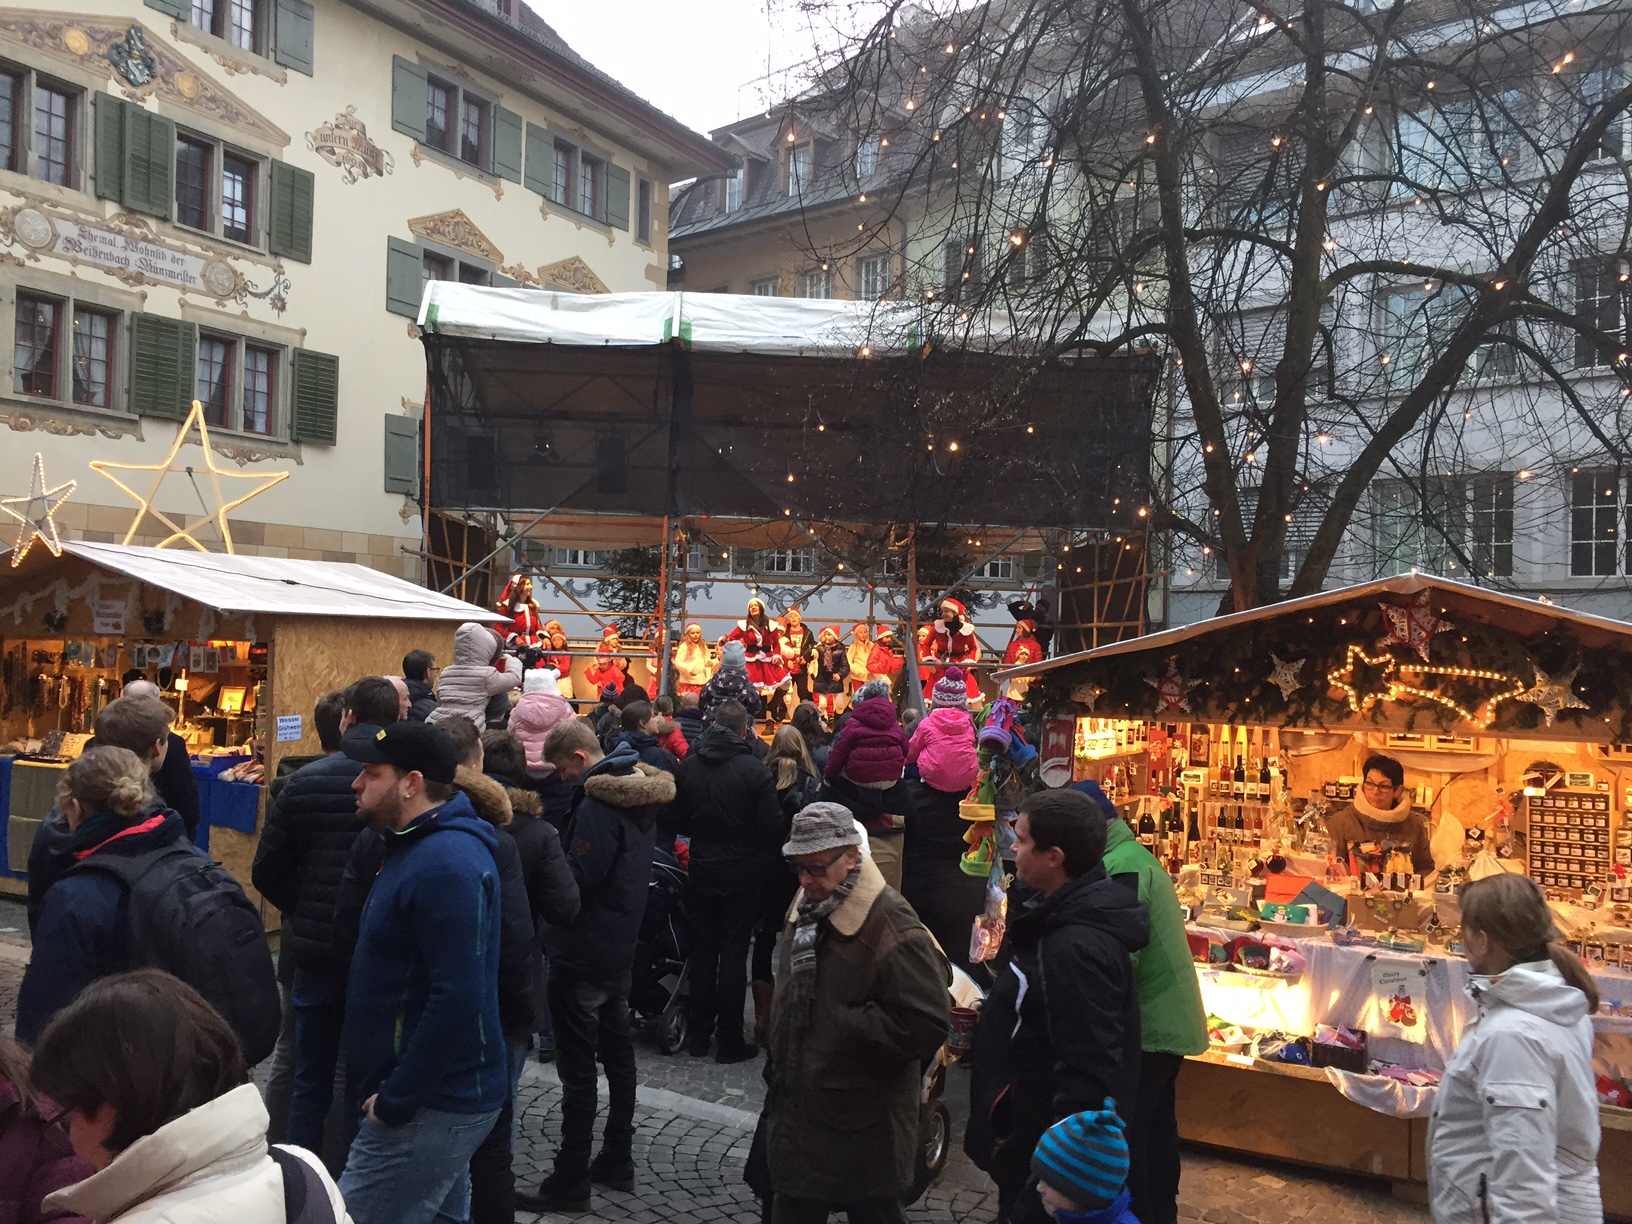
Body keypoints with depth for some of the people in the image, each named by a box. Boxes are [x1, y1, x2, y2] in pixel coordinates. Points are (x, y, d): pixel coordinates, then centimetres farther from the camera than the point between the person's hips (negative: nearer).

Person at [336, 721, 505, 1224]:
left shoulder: (445, 865, -22)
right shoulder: (426, 846, 11)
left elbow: (458, 1001, -28)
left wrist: (395, 1100, -20)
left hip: (429, 1107, -10)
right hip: (437, 1095, 10)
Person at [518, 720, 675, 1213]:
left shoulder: (597, 806, -22)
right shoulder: (640, 796, 7)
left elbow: (577, 881, -23)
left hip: (582, 955, -10)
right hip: (620, 947, 10)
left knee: (578, 1070, -1)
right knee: (617, 1054, 17)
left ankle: (569, 1182, 7)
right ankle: (617, 1161, 28)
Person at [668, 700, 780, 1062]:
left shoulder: (688, 766, -4)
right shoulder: (755, 771, -16)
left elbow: (673, 821, 0)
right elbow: (770, 827, -14)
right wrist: (759, 857, 5)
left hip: (701, 871, 4)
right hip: (742, 875, -3)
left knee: (702, 951, 14)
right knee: (733, 954, 4)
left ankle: (699, 1035, 21)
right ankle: (729, 1041, 9)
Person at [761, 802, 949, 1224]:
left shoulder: (891, 924, -22)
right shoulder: (806, 909, 6)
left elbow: (925, 1026, -27)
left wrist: (842, 1025, -21)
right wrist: (778, 1065, 15)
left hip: (864, 1128, -8)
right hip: (795, 1114, 8)